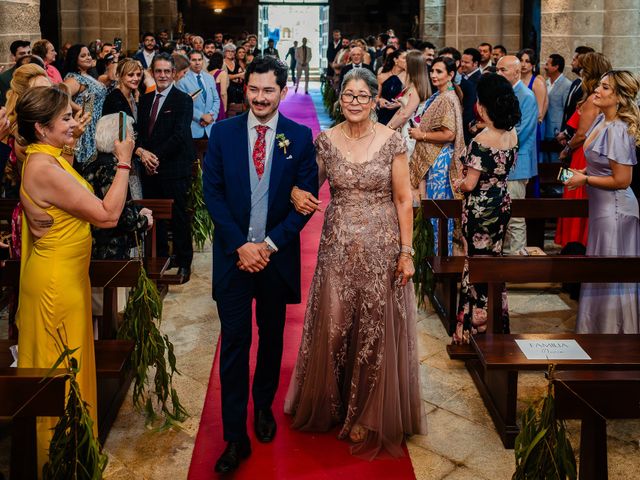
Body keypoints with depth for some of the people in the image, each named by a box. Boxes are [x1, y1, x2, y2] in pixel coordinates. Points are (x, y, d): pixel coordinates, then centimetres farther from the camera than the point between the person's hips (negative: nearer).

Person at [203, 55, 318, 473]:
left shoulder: (300, 137, -2)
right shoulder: (223, 132, 0)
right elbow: (213, 192, -2)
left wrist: (270, 244, -11)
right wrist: (241, 245, -11)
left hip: (278, 254, 1)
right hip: (233, 254, 0)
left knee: (272, 339, 15)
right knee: (234, 342, 0)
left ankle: (263, 407, 38)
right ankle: (236, 437, 7)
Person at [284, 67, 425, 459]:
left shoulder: (392, 141, -5)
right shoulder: (326, 140, 1)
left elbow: (404, 200, -4)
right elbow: (308, 184, 10)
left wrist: (406, 252, -7)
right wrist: (298, 194, -14)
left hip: (382, 248, -2)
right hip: (338, 247, 2)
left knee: (378, 329, 6)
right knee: (332, 326, 6)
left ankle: (371, 415, 25)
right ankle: (332, 406, 29)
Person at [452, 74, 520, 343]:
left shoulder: (481, 141, -24)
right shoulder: (512, 134, 0)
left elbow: (470, 184, -19)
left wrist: (459, 185, 1)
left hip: (480, 208, -8)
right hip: (502, 203, 8)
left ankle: (476, 325, 17)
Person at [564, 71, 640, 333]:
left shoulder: (618, 131, -23)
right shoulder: (601, 120, 4)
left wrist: (585, 179, -15)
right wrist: (582, 171, 6)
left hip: (614, 209, -10)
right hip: (602, 206, 10)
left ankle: (614, 328, 19)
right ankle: (599, 326, 34)